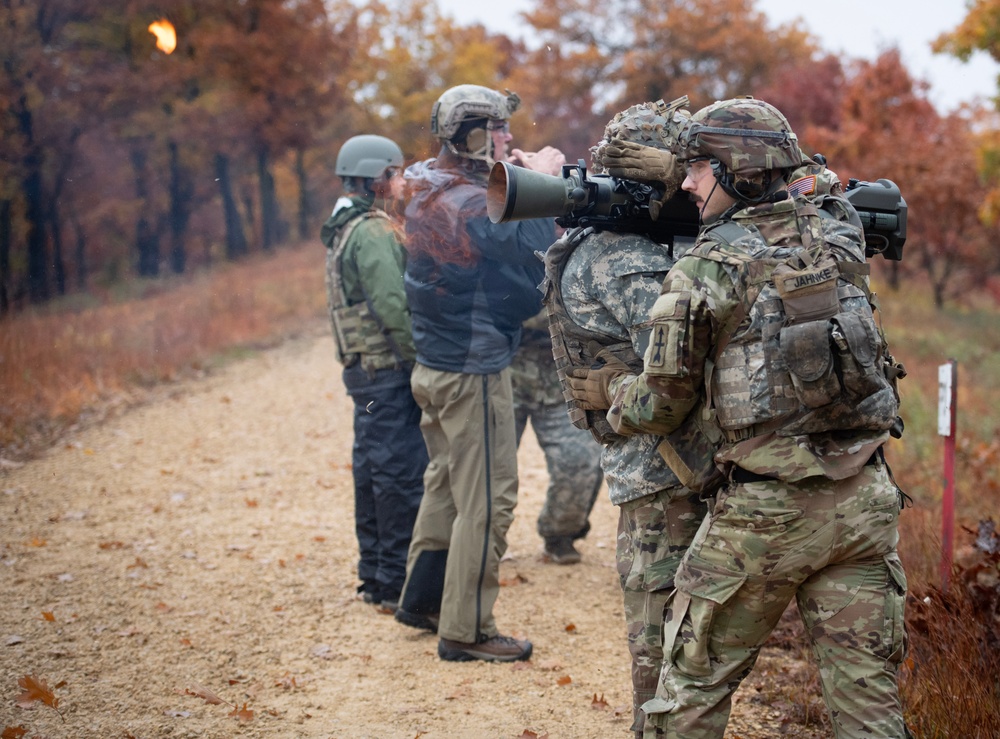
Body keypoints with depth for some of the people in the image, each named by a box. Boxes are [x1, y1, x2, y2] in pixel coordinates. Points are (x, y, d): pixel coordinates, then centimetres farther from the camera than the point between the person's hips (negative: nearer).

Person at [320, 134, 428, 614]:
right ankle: (398, 584, -5)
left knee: (373, 467, 14)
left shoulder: (343, 232, 17)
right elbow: (394, 306, -22)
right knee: (402, 471, -7)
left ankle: (374, 575, 22)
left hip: (362, 367, 10)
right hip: (389, 368, -10)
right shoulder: (374, 232, -15)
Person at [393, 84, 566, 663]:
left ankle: (423, 599, 33)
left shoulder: (428, 190, 8)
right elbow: (537, 257, -26)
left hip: (436, 365, 10)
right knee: (487, 500, -2)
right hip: (474, 371, -10)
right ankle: (467, 631, 5)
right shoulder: (469, 203, -22)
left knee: (448, 483, 22)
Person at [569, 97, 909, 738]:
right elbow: (809, 197, 30)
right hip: (866, 499, 5)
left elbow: (662, 405, -1)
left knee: (695, 685, 11)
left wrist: (608, 388, 21)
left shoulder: (707, 269, -8)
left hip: (767, 509, -4)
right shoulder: (839, 234, 4)